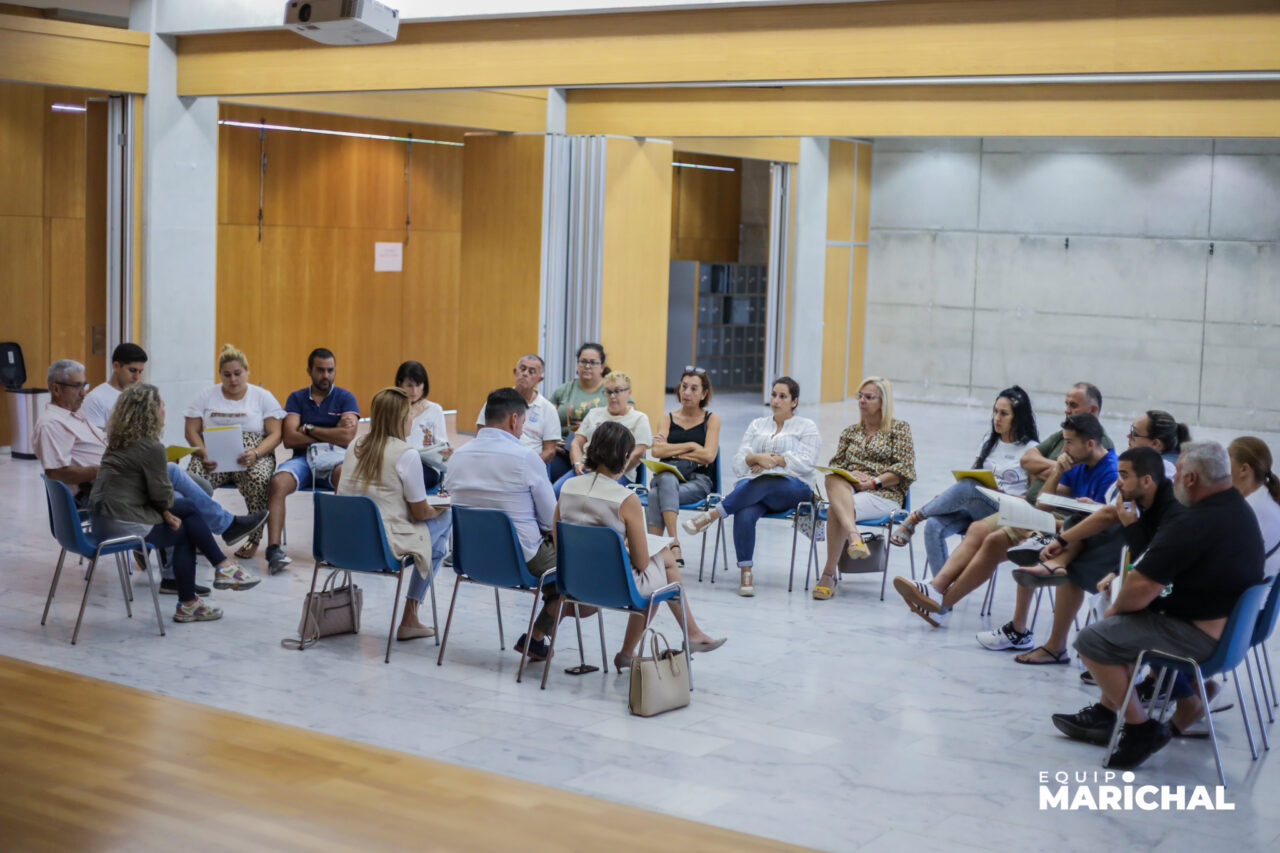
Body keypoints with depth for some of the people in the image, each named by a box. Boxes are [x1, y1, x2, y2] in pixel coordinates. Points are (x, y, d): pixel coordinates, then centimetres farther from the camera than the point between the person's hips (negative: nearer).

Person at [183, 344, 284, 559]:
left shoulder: (263, 397, 11)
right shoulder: (206, 396, 14)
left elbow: (275, 435, 3)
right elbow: (192, 431, 8)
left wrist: (255, 454, -18)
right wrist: (203, 455, -13)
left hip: (251, 457, -1)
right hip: (213, 458, 1)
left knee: (260, 479, -36)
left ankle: (254, 538, -22)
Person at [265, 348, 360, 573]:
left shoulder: (345, 398, 11)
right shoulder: (296, 398, 15)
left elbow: (346, 436, -6)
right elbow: (289, 439, 1)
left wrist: (309, 429, 2)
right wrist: (331, 434, -1)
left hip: (335, 456, -2)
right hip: (304, 457, 2)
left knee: (346, 475, -39)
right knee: (278, 483, -31)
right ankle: (274, 548, -36)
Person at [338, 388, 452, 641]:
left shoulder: (354, 446, 7)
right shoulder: (406, 454, -13)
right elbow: (420, 511, -7)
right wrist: (440, 507, 16)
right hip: (385, 543, -7)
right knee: (444, 519, 15)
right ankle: (409, 620, 15)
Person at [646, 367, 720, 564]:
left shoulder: (712, 419, 10)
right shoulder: (669, 418, 17)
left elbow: (708, 455, -5)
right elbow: (656, 451, 1)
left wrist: (671, 449, 1)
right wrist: (690, 446, -2)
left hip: (697, 480, -2)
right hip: (666, 473, 2)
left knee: (655, 496, -32)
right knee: (667, 480, -36)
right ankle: (674, 546, -43)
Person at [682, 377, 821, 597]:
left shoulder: (807, 427, 14)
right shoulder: (757, 425, 24)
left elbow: (806, 462, -2)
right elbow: (739, 461, 13)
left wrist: (773, 460, -9)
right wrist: (757, 458, -8)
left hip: (793, 486, -3)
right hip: (753, 485, 3)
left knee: (761, 484, -40)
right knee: (745, 514, -35)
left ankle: (711, 515, -37)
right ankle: (746, 572, -33)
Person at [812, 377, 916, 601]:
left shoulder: (899, 428, 8)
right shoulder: (850, 432, 24)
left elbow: (904, 469, -2)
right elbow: (835, 465, 19)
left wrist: (872, 482, -14)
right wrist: (848, 476, -5)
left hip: (884, 494, -4)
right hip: (848, 489, 4)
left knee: (835, 509, -33)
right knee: (832, 480, -35)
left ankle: (829, 574, -28)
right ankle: (853, 536, -53)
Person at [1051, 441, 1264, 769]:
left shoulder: (1193, 526, -26)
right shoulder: (1239, 508, 6)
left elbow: (1141, 588, -25)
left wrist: (1116, 607, -3)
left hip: (1201, 636, -11)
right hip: (1231, 621, 11)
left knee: (1093, 639, -7)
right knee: (1126, 621, 27)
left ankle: (1142, 728, 3)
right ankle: (1106, 711, 31)